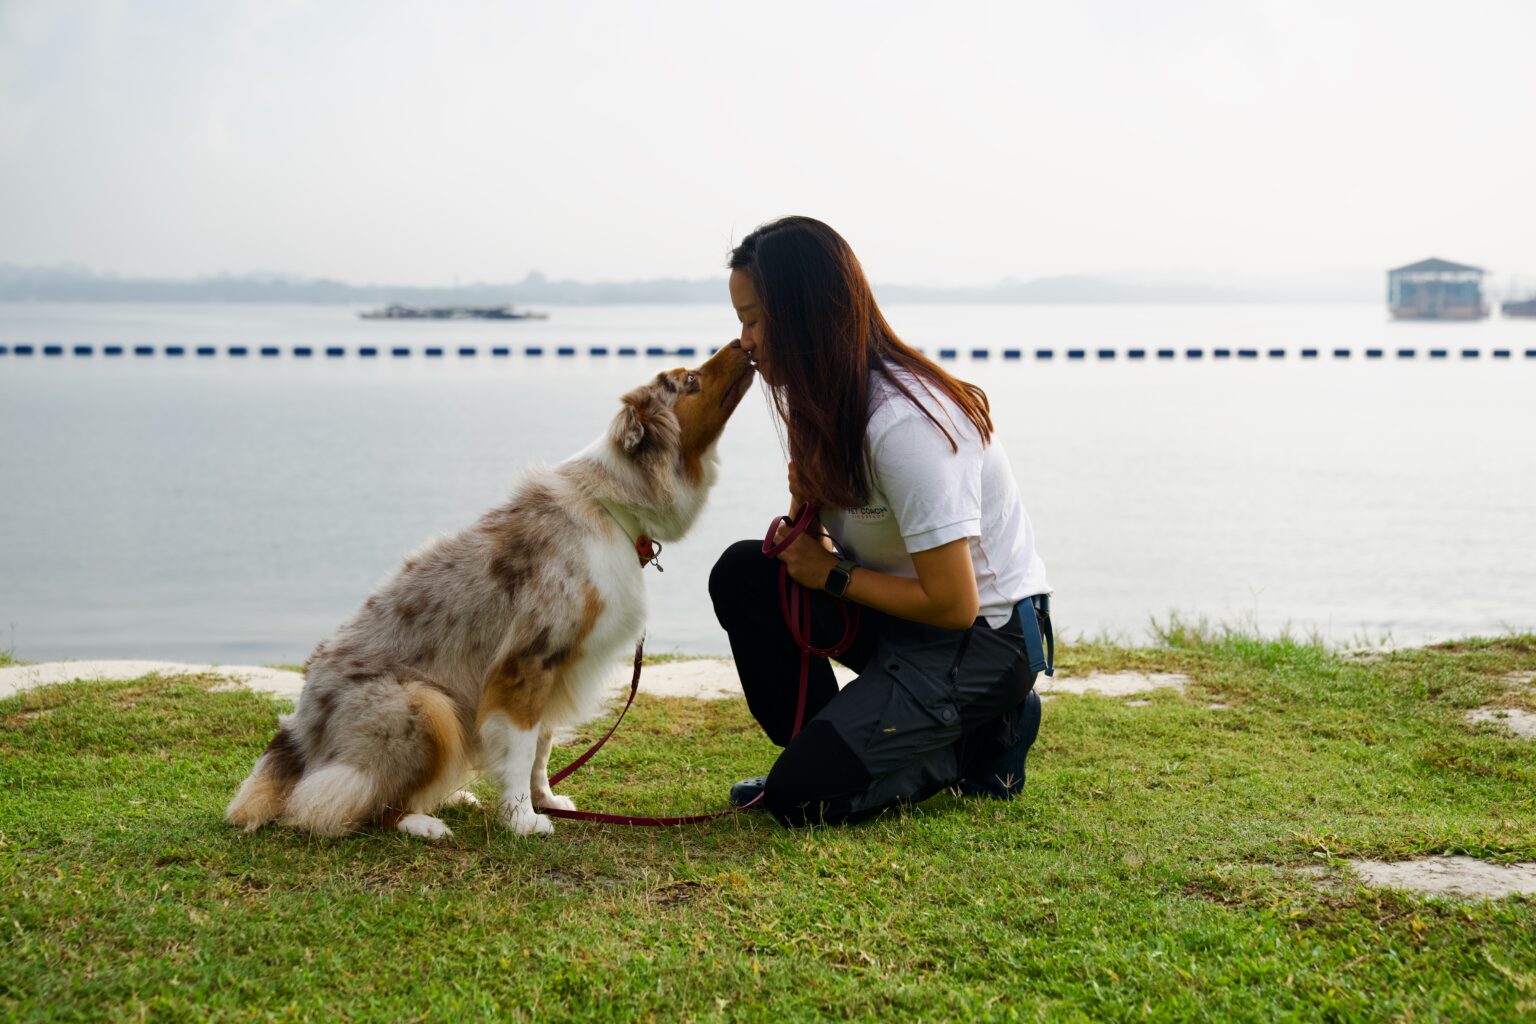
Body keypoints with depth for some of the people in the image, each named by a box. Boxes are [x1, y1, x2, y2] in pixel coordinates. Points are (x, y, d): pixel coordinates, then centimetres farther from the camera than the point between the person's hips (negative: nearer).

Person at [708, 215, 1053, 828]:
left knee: (804, 796, -17)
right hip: (905, 608, 9)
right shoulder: (825, 396, 1)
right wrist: (804, 515, -9)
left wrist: (832, 575, -13)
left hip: (985, 633, -9)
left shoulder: (905, 425, -28)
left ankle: (977, 741, 3)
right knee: (743, 574, -7)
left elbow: (952, 604, -27)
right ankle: (820, 747, 3)